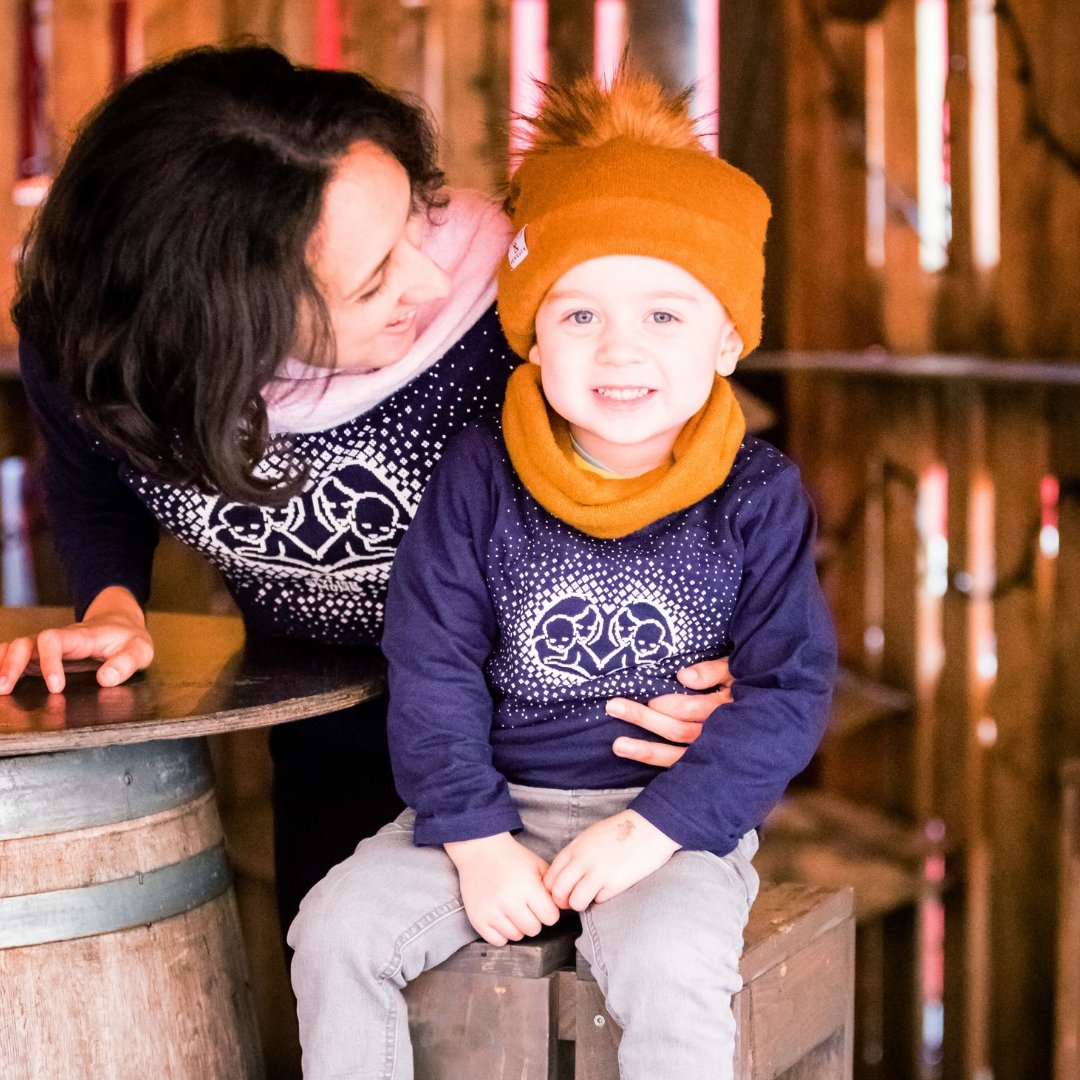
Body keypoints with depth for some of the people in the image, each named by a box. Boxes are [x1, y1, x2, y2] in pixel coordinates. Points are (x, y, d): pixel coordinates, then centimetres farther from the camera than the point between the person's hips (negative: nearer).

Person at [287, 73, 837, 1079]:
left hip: (678, 816, -2)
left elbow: (790, 690, -7)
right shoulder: (478, 478, -3)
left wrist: (659, 824, -17)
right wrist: (474, 836, -12)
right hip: (496, 802, 3)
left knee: (669, 968, -31)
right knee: (336, 929, -15)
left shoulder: (756, 497, -6)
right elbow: (432, 670, -1)